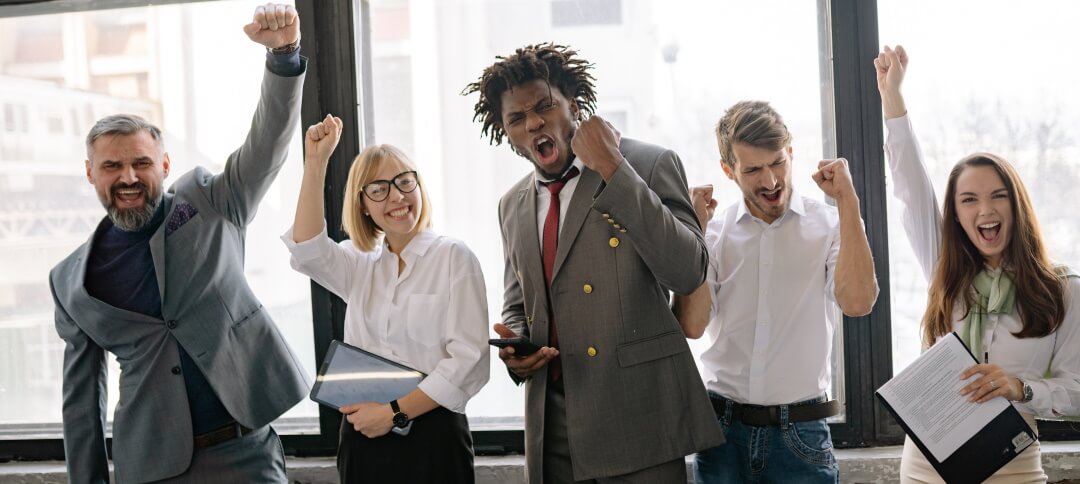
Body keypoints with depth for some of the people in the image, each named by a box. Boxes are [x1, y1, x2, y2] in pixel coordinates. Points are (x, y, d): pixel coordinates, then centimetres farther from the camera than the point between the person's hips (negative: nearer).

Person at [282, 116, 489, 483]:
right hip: (363, 437, 4)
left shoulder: (453, 257, -3)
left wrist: (395, 413, -13)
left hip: (433, 438, -4)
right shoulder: (359, 264, 11)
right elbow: (306, 250, -9)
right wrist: (315, 163, -14)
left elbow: (470, 361, -11)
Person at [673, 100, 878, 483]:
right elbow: (692, 325, -7)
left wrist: (847, 201, -14)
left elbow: (857, 302, -17)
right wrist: (695, 231, -9)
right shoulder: (715, 233, 3)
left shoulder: (829, 224, -1)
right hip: (723, 428, 1)